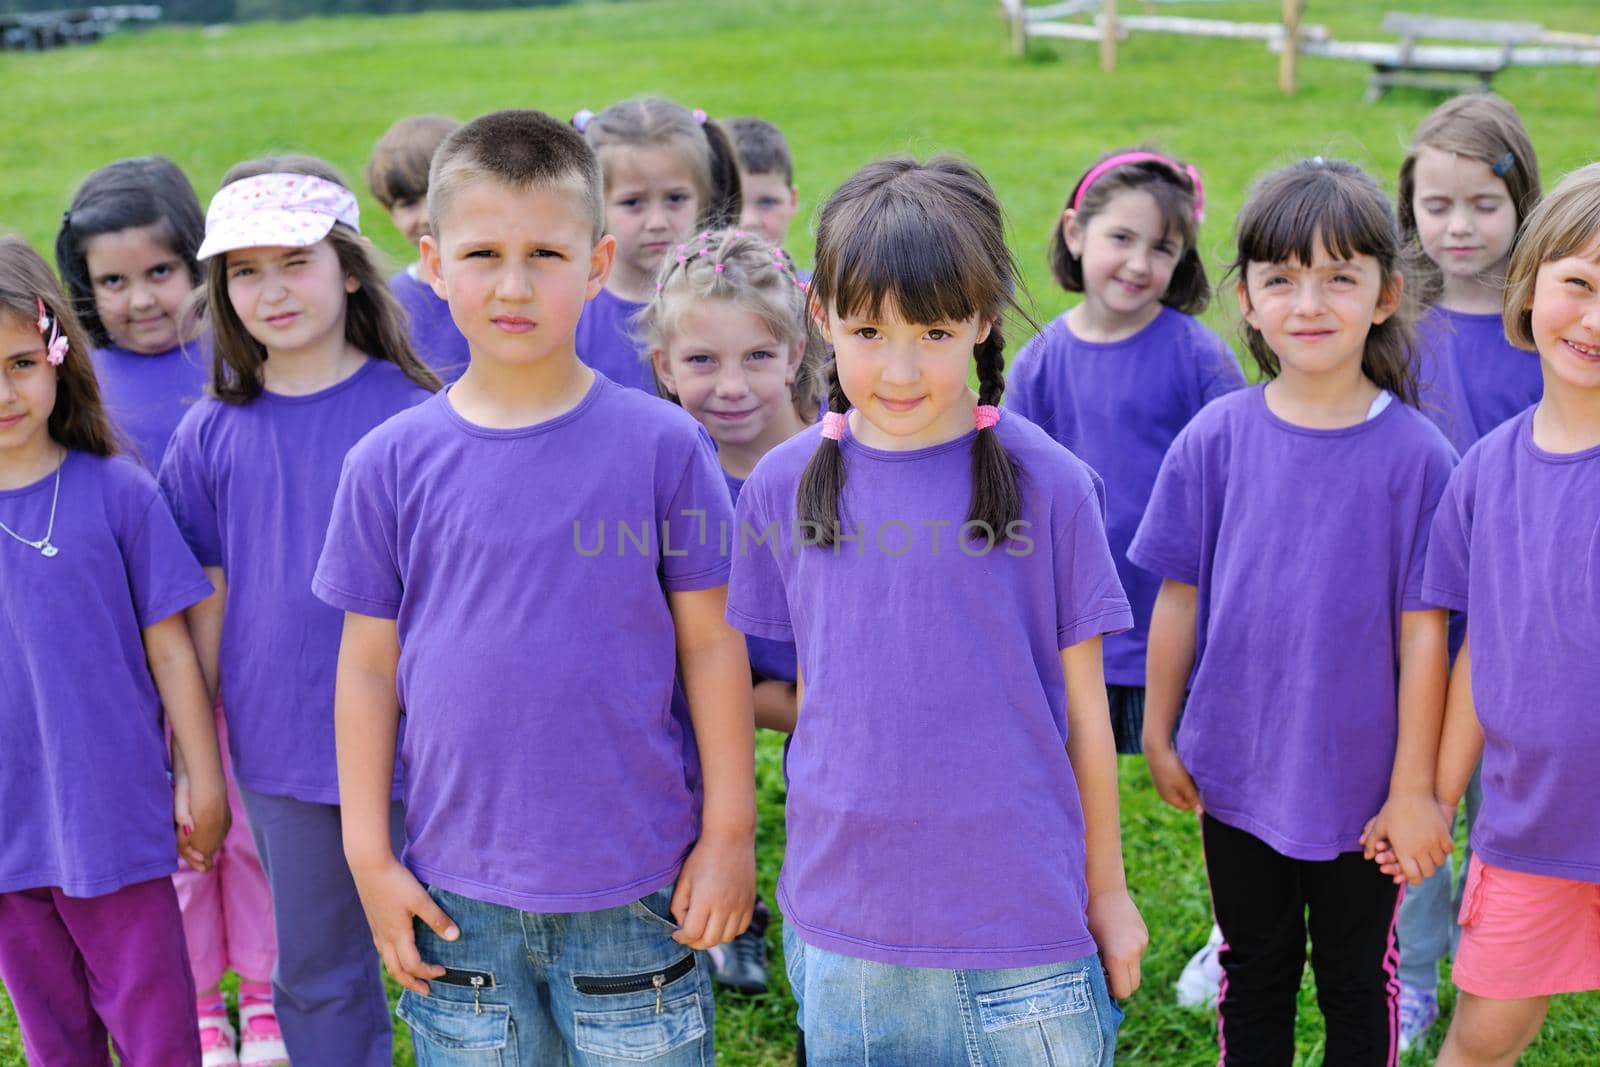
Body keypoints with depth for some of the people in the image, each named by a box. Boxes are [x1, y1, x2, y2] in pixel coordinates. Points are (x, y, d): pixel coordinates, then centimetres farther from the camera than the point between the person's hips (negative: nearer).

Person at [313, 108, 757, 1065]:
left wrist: (730, 833, 0)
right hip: (459, 894, 2)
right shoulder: (391, 464, -2)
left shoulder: (663, 445, -7)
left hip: (638, 886, -1)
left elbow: (711, 644, -2)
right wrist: (370, 857, 3)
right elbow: (369, 667, 3)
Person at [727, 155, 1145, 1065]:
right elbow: (806, 689, 7)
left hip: (1020, 923, -2)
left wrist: (1108, 889, 5)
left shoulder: (1047, 483, -8)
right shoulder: (784, 485, -1)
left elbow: (1083, 704, -1)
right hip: (841, 929, 2)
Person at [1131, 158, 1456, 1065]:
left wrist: (1414, 787, -8)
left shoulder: (1416, 454, -14)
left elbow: (1424, 630, -11)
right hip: (1237, 771, 2)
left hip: (1362, 781, -1)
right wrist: (1159, 735, 4)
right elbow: (1180, 597, -1)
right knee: (1254, 972, 20)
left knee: (1358, 980, 18)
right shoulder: (1216, 439, -9)